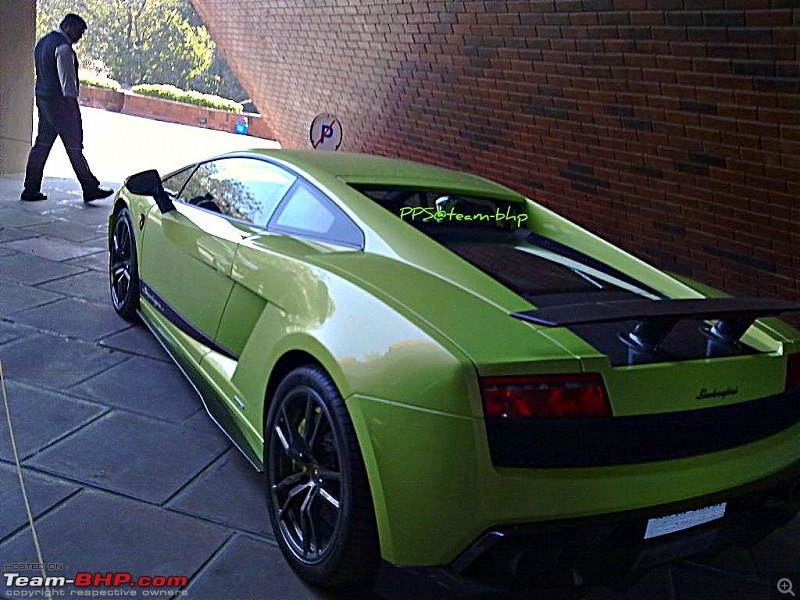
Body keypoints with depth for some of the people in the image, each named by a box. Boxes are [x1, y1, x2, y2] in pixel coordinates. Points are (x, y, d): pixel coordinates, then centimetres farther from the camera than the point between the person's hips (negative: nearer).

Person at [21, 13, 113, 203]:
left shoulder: (42, 42, 18)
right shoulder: (63, 47, -14)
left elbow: (42, 72, 20)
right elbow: (67, 78, -17)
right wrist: (72, 98, -13)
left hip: (43, 99, 9)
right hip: (60, 102, -9)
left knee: (41, 144, 11)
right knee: (74, 147, -4)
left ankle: (30, 190, 13)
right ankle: (90, 189, 3)